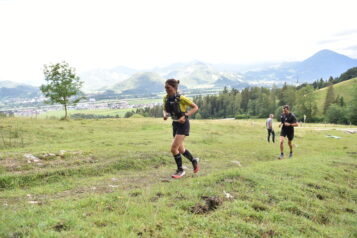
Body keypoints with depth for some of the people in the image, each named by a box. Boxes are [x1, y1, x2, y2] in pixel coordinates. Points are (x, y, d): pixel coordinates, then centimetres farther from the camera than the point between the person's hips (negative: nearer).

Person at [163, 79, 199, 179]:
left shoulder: (181, 98, -19)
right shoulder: (166, 98, -1)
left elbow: (195, 107, -13)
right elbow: (165, 110, 14)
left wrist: (185, 116, -24)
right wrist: (165, 115, -9)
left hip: (183, 124, -7)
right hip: (175, 124, 7)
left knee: (173, 148, -12)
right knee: (180, 149, 17)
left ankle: (180, 170, 8)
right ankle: (194, 160, 43)